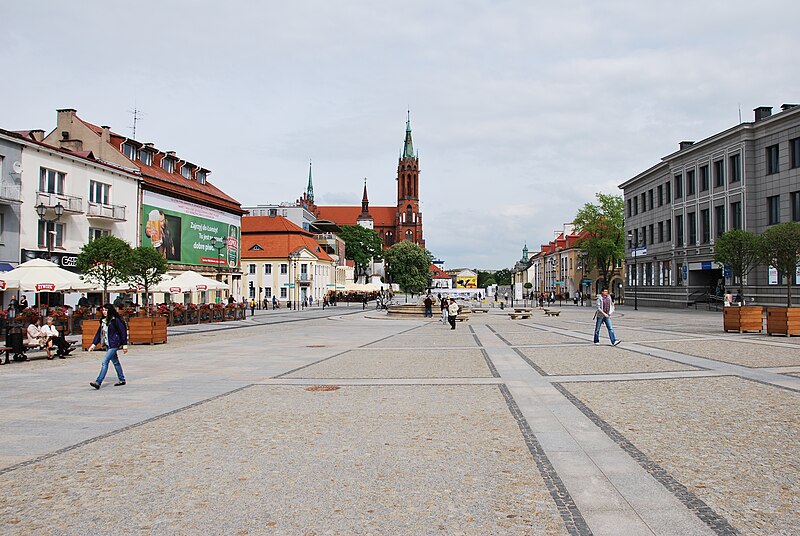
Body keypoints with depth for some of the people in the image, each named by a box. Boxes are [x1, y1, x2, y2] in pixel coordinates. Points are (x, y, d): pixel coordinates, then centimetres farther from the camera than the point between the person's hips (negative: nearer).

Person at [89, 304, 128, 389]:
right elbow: (99, 332, 16)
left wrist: (124, 344, -12)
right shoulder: (103, 321, 10)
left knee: (105, 362, -13)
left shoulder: (115, 320, -12)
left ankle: (98, 382, -15)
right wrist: (94, 344, 9)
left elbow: (123, 332, -11)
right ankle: (122, 379, 25)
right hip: (107, 345, 8)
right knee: (115, 362, 15)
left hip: (114, 344, -8)